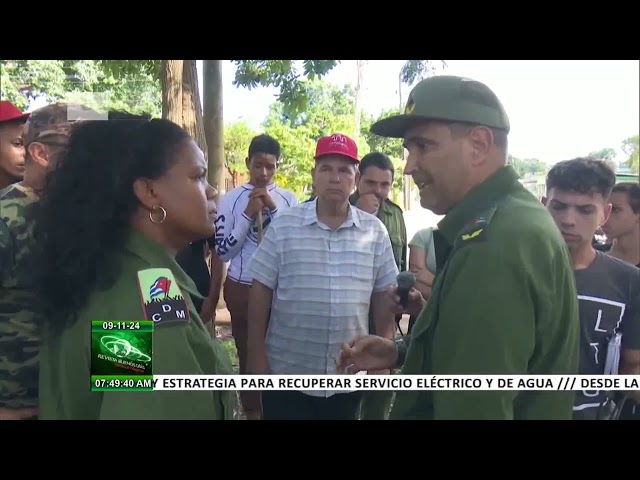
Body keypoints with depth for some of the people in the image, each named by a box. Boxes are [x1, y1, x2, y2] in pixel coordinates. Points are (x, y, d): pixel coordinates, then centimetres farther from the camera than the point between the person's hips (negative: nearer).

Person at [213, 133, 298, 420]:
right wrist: (248, 214, -13)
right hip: (242, 288, 0)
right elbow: (222, 252, -4)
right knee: (247, 354, 12)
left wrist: (274, 208, -12)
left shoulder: (288, 199, 2)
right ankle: (251, 411, 28)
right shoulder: (231, 199, -2)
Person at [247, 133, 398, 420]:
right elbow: (261, 292, -4)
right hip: (287, 374, -1)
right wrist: (257, 358, -4)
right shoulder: (283, 226, -7)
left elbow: (383, 297, 5)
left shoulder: (375, 231, -2)